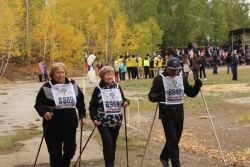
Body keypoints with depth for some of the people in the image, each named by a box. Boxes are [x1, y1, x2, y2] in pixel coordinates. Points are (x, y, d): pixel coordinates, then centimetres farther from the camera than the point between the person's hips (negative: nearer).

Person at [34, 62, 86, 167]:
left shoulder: (73, 85, 4)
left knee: (70, 149, 10)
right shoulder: (46, 88, -10)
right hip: (52, 126, -3)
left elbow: (80, 101, 15)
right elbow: (38, 104, -6)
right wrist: (44, 113, -25)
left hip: (70, 125, 4)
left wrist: (82, 115, 9)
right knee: (55, 152, 2)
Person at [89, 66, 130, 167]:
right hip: (103, 122, -4)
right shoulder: (98, 89, -7)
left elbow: (122, 99, 13)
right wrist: (94, 118, -15)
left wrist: (126, 102, -10)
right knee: (108, 143, -15)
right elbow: (92, 106, -4)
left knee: (113, 144, 12)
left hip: (116, 121, 4)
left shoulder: (117, 87, 4)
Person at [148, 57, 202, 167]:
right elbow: (151, 96, -11)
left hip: (179, 114, 6)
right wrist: (158, 96, -33)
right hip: (167, 115, -5)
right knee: (172, 141, -8)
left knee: (175, 140, 17)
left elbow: (191, 93, 9)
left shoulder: (182, 78, 7)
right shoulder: (159, 79, -9)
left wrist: (197, 86, -11)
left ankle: (164, 157, 40)